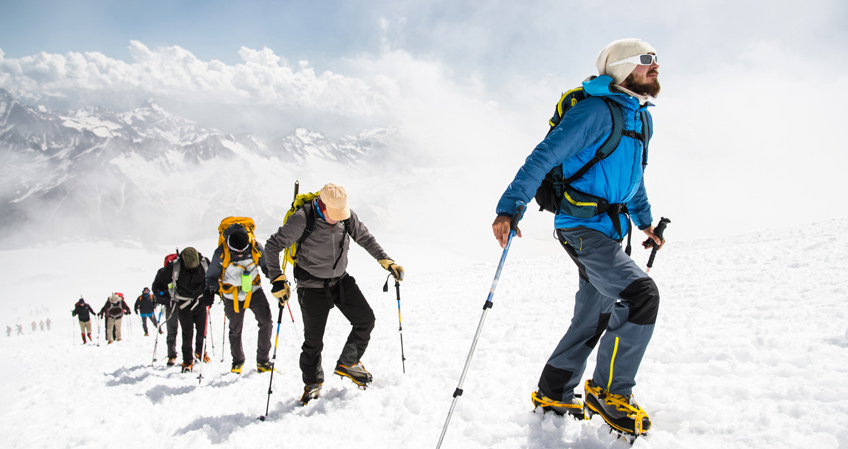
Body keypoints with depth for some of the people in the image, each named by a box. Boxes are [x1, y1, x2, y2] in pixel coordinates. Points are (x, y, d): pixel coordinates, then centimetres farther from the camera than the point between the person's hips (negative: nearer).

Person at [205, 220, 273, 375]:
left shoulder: (256, 247, -18)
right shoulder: (221, 253, -20)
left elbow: (266, 266, 0)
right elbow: (212, 275, -4)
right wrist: (209, 290, -20)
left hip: (253, 291, 0)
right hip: (232, 295, 0)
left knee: (266, 321, -13)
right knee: (235, 330, 13)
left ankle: (263, 360, 1)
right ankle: (238, 361, 37)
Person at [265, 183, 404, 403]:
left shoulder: (347, 216, -10)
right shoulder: (302, 219, -23)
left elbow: (365, 238, 5)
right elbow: (273, 245, -17)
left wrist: (386, 261, -3)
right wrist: (278, 279, -23)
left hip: (341, 280, 5)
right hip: (312, 287, -4)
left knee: (366, 319, -1)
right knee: (313, 340, 2)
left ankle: (347, 364, 21)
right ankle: (312, 382, 26)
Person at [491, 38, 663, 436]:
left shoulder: (641, 117, 15)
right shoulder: (596, 111, -14)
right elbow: (543, 157, -19)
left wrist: (645, 220, 34)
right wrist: (509, 208, -27)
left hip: (607, 229, 10)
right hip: (582, 226, -9)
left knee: (594, 317, 10)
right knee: (641, 294, -21)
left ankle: (553, 395, 22)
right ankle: (609, 390, -4)